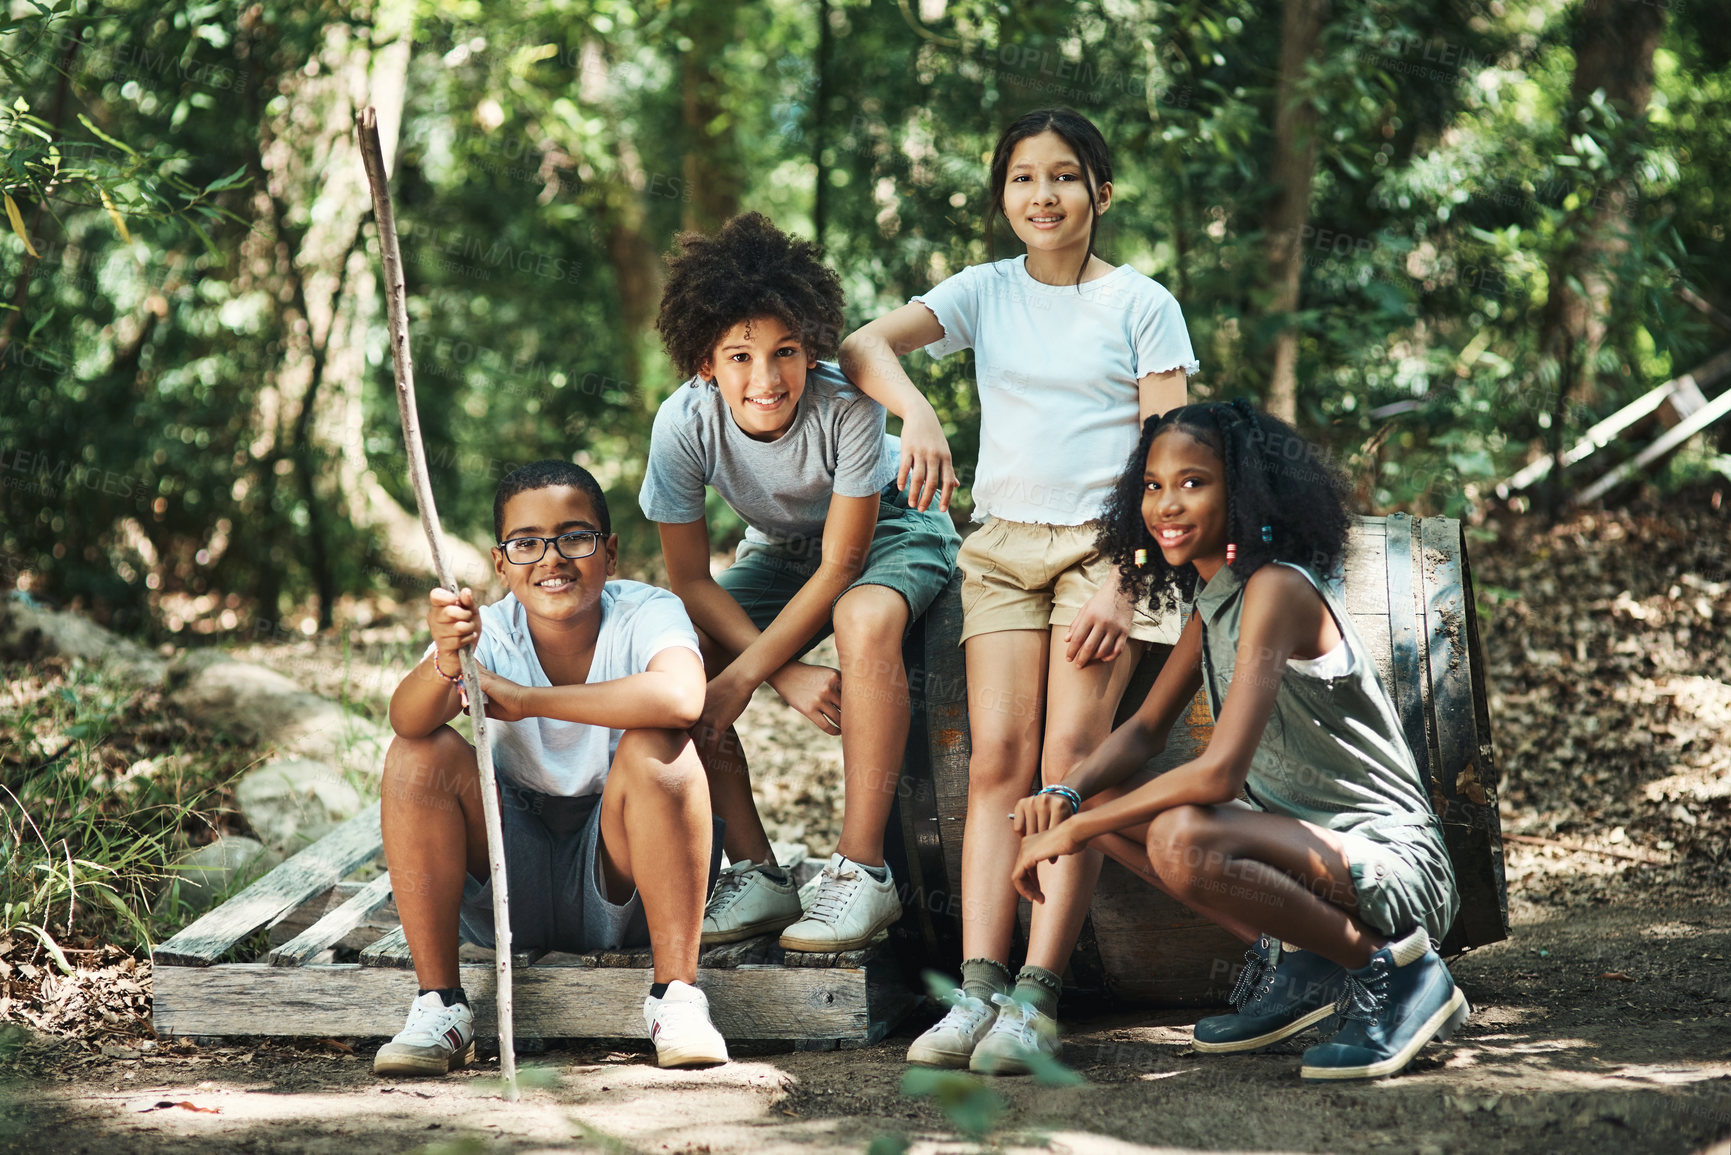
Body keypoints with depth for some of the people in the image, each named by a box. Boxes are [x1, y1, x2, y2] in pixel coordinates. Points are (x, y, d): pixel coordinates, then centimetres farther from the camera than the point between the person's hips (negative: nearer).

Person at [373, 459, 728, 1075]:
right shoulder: (485, 633, -9)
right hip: (513, 886, 2)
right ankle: (439, 1004, -15)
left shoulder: (646, 615, -14)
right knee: (421, 752, -19)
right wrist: (445, 663, -52)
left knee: (658, 748, -28)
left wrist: (524, 699, -32)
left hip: (619, 889, -2)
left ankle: (676, 994, -25)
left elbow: (681, 696, -38)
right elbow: (408, 719, -28)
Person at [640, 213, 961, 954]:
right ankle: (756, 873, -10)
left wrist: (745, 676, -30)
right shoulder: (684, 425, -25)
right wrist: (791, 677, -28)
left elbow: (840, 567, -26)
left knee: (864, 618, -38)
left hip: (887, 531, -4)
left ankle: (861, 870, -31)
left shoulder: (848, 407, -33)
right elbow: (690, 581, -17)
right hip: (783, 549, 4)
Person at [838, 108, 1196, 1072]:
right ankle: (978, 990, -17)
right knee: (998, 758, -10)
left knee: (1072, 757, -15)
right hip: (1004, 546, 3)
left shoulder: (1142, 305, 3)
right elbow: (864, 347, -1)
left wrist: (1126, 585, -12)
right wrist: (918, 413, -23)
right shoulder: (987, 293, 11)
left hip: (1106, 544, -3)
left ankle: (1038, 1000, -21)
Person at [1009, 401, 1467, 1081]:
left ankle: (1395, 969, -13)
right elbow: (1145, 731, 18)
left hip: (1392, 863, -9)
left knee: (1182, 840, -34)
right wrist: (1067, 794, -4)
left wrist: (1076, 831, -20)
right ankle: (1295, 961, 8)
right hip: (1303, 837, 9)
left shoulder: (1276, 589, -19)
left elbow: (1219, 772, -27)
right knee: (1099, 799, 6)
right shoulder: (1211, 600, 10)